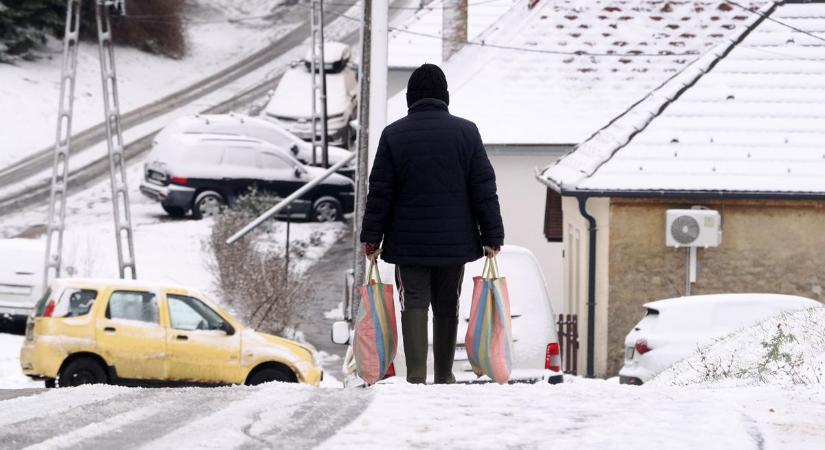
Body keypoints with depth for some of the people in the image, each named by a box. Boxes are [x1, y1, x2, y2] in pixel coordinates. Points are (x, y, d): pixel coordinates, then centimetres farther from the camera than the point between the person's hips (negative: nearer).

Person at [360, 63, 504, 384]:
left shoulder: (394, 135, -4)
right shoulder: (466, 132, -1)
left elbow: (379, 192, -2)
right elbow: (484, 189, 0)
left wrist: (371, 236, 6)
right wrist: (492, 235, 4)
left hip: (408, 241, -1)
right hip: (454, 241, 1)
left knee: (414, 304, 0)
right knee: (447, 308, 11)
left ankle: (416, 375, -12)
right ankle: (444, 376, 18)